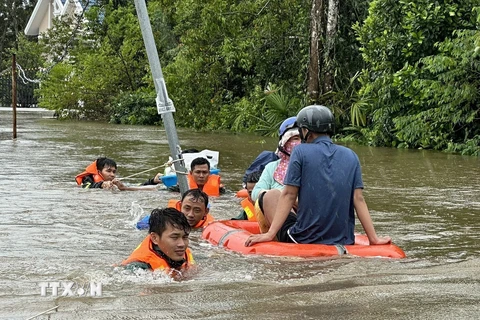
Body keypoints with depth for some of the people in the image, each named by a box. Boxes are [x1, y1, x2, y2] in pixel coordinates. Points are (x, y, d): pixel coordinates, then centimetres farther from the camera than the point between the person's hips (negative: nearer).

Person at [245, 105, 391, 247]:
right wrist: (374, 238, 2)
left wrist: (270, 234, -7)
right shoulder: (351, 156, 5)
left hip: (304, 241, -5)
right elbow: (358, 199, -1)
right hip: (344, 241, 5)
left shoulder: (301, 151, -5)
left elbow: (289, 195, -9)